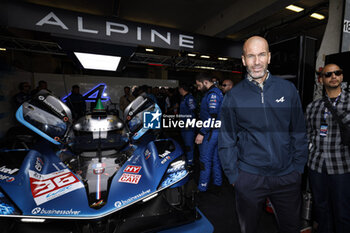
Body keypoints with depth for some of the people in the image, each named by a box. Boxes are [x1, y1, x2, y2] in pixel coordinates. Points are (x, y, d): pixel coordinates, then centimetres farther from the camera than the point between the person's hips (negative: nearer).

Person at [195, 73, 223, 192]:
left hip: (211, 132, -10)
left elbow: (212, 117, -25)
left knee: (205, 160, -2)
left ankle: (202, 187, 9)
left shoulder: (212, 94, -16)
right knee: (215, 158, 17)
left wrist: (202, 133, -22)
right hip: (215, 131, 10)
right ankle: (217, 182, 30)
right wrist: (203, 131, 17)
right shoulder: (216, 92, 16)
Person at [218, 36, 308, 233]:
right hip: (249, 177, -1)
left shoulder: (288, 89, -1)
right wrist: (233, 175, -4)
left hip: (287, 175, 2)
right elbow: (227, 140, -4)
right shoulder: (233, 96, -6)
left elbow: (299, 132, 4)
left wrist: (298, 167, 2)